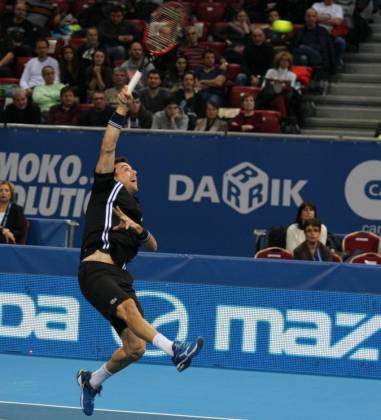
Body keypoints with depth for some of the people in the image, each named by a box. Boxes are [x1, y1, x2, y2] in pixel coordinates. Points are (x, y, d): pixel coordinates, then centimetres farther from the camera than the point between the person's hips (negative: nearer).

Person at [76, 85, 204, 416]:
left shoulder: (135, 211, 31)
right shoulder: (107, 188, 14)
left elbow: (153, 246, 24)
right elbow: (108, 148, 2)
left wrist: (137, 229, 4)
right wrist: (121, 111, -1)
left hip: (120, 274, 7)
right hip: (95, 268, -7)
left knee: (135, 347, -4)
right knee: (128, 308, -34)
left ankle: (92, 380, 19)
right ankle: (174, 350, -54)